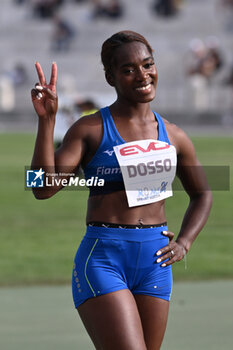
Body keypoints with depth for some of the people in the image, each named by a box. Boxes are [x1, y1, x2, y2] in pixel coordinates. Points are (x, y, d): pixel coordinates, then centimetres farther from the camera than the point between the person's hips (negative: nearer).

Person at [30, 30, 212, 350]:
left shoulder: (173, 137, 10)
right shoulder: (91, 129, -2)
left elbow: (202, 195, 26)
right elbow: (43, 188, -12)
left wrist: (184, 242, 9)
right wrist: (46, 120, -19)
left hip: (154, 264, 5)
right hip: (102, 261, -5)